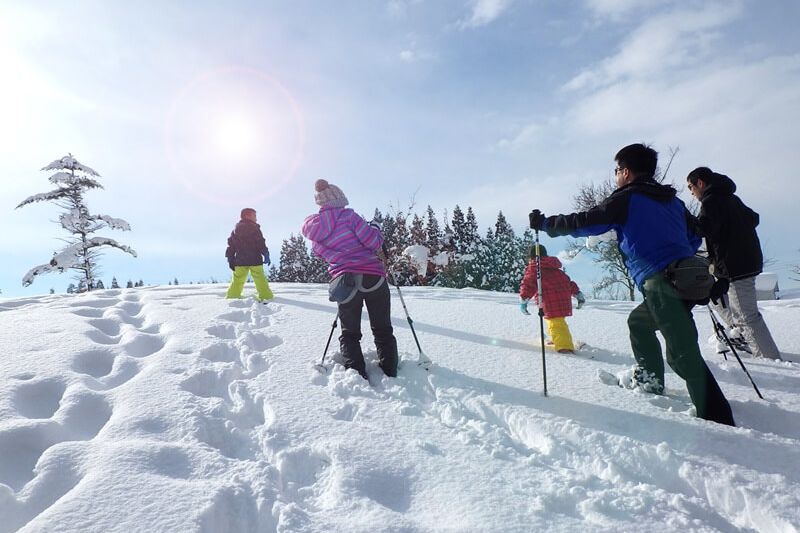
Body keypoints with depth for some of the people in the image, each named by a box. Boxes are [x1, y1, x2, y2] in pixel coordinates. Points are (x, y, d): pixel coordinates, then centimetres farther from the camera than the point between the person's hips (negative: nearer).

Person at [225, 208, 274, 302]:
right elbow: (261, 243, -11)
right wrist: (266, 254, -8)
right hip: (254, 260, -5)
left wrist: (230, 260, 14)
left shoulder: (236, 230, 16)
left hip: (240, 261, 5)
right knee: (260, 279, -4)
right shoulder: (254, 228, -2)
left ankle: (231, 297, 8)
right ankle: (266, 296, -8)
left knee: (237, 280, 9)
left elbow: (231, 246, 13)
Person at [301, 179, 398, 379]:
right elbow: (374, 243, -12)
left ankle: (356, 374, -2)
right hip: (373, 277, -3)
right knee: (383, 330, 11)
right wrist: (375, 230, 8)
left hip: (344, 281, 3)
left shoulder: (312, 229, 8)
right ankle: (390, 373, 8)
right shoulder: (347, 216, -9)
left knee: (349, 333, 14)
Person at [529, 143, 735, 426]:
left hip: (661, 282, -9)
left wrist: (545, 223, 8)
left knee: (683, 354, -9)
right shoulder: (673, 200, 20)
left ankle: (718, 419, -11)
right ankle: (650, 382, 30)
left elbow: (584, 222, -2)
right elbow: (694, 237, 25)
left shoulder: (626, 198, -1)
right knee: (639, 321, 27)